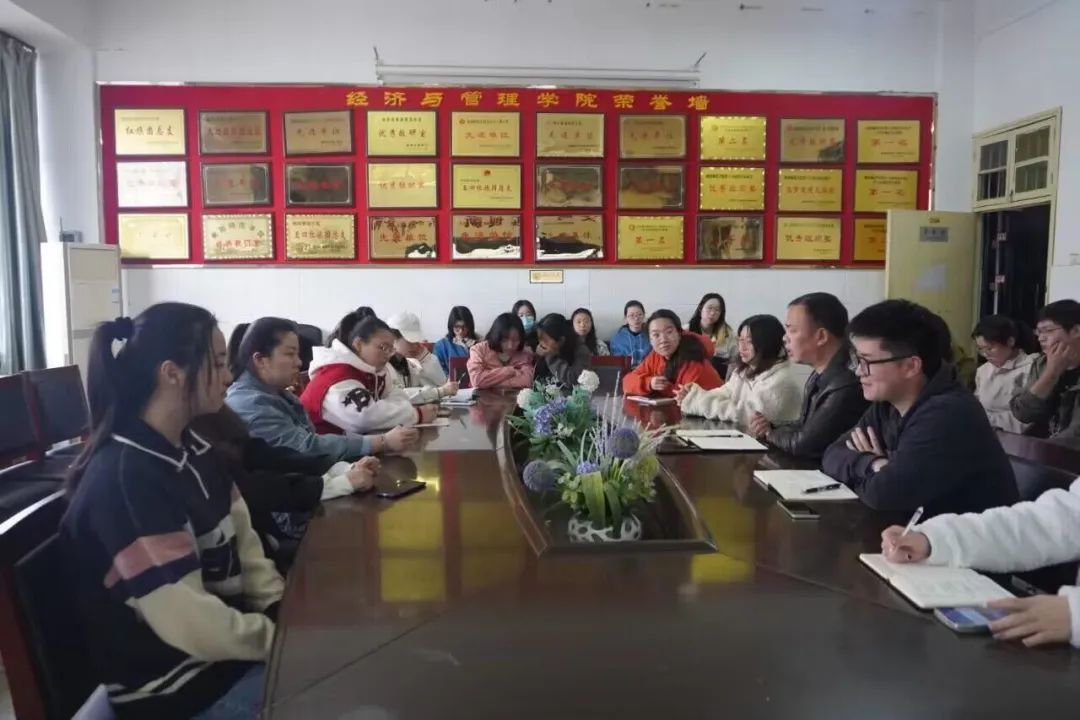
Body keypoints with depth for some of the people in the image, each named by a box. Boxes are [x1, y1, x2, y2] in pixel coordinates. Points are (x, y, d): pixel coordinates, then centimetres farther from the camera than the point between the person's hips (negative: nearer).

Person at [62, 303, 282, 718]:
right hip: (175, 686, -8)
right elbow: (189, 624, -26)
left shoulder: (192, 451, 4)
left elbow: (244, 548, 6)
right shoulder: (123, 481, -24)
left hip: (226, 642, 8)